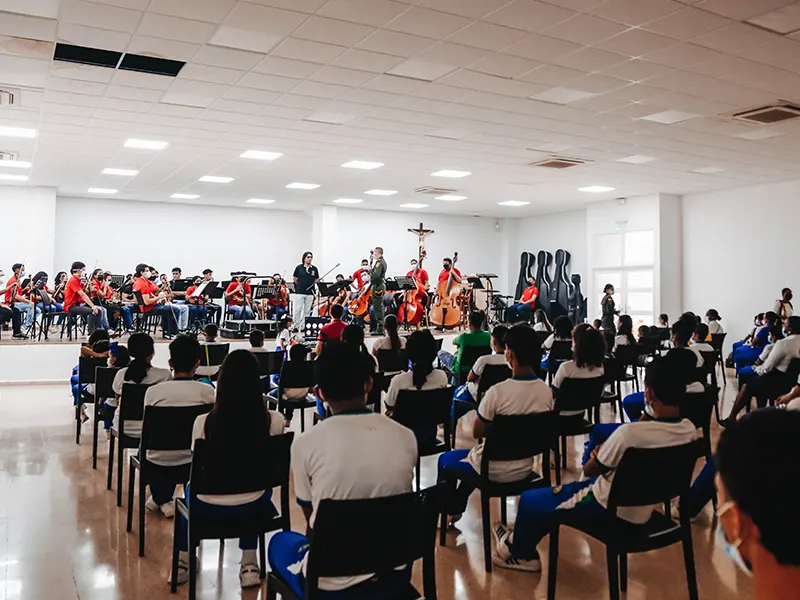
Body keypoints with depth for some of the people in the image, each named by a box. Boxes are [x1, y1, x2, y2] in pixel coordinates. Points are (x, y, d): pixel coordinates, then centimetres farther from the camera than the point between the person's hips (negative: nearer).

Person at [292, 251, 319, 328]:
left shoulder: (314, 269, 5)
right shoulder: (299, 267, 0)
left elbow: (317, 280, 13)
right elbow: (294, 279, 8)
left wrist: (311, 286, 1)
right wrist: (300, 285, 9)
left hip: (310, 293, 2)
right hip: (299, 292, -2)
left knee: (307, 312, 6)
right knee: (297, 310, -4)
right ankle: (296, 326, 5)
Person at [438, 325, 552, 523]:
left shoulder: (498, 391, -28)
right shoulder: (546, 391, -10)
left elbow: (477, 433, -13)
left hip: (494, 470, -6)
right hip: (524, 468, 6)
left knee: (445, 459, 23)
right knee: (473, 455, 34)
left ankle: (450, 512, 35)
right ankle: (457, 506, 44)